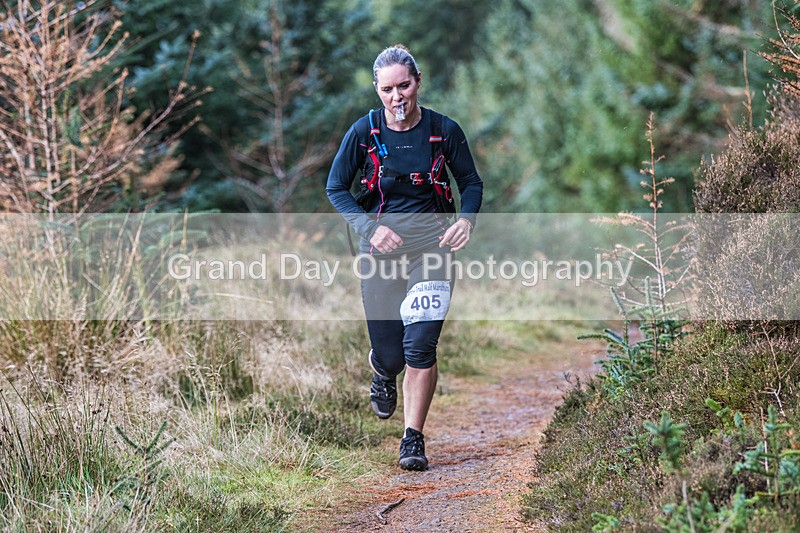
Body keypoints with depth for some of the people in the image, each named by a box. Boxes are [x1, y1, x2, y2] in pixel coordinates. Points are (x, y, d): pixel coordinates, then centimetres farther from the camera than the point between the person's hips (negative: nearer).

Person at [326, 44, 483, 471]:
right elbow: (336, 188, 4)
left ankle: (413, 440, -1)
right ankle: (383, 374, 44)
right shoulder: (364, 131, -4)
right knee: (388, 350, 4)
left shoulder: (443, 130, -3)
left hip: (430, 241, -1)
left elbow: (471, 182, 9)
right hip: (380, 242, 1)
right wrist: (370, 227, -11)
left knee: (421, 344, -12)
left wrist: (466, 219, -11)